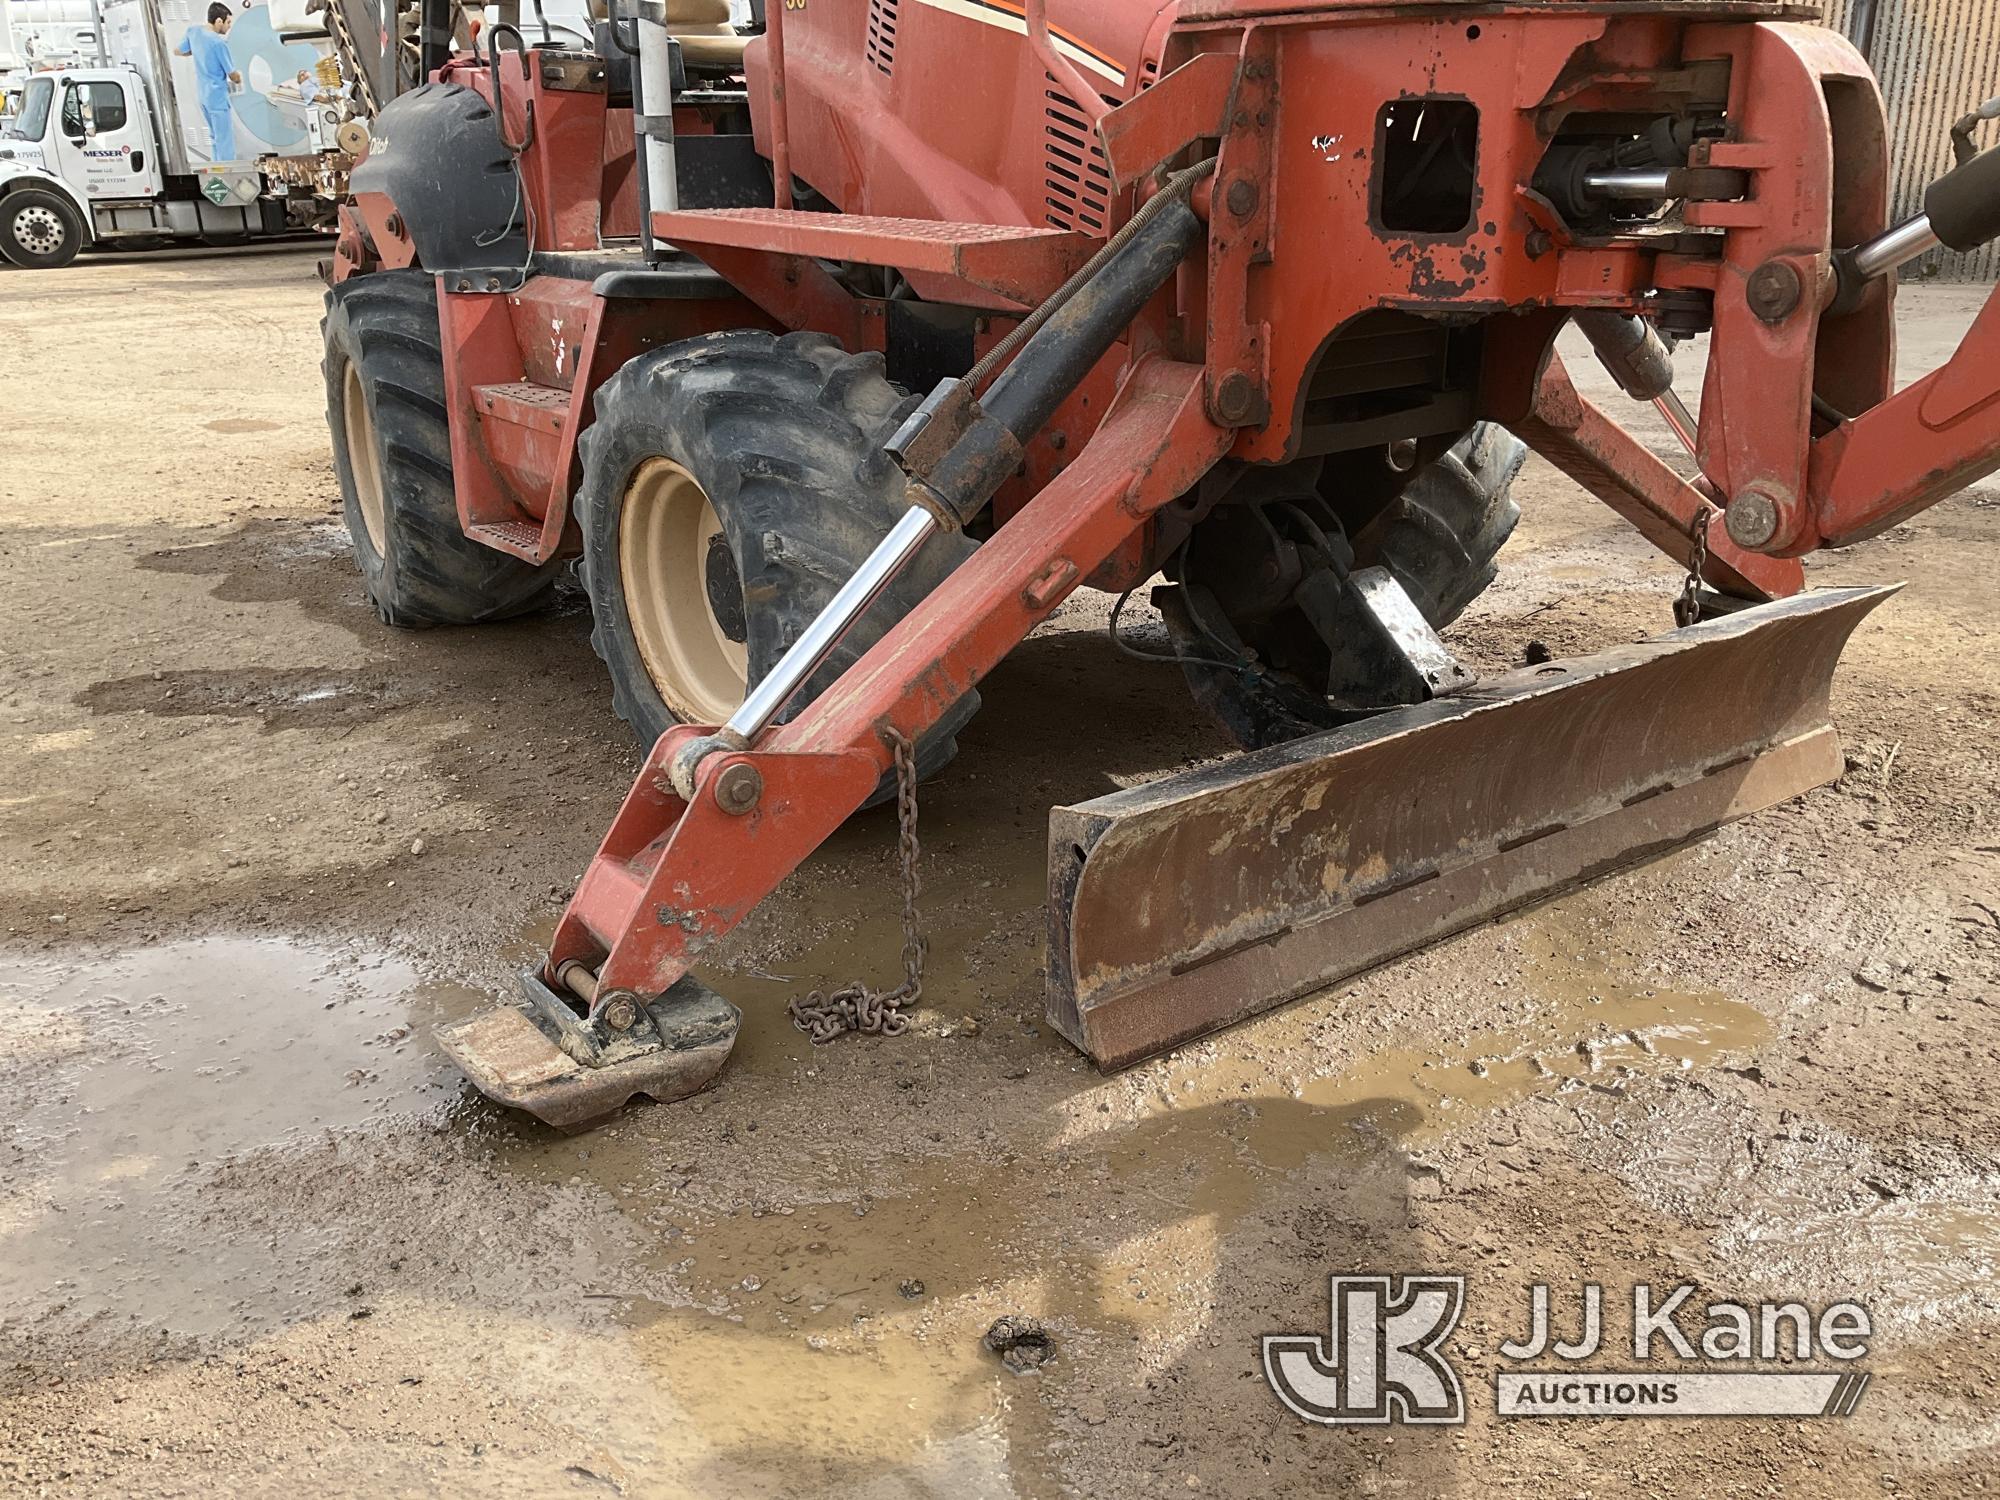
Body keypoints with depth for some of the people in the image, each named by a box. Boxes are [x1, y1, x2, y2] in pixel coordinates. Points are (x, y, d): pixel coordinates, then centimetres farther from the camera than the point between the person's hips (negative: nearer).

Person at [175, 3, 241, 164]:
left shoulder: (193, 31, -1)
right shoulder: (219, 43, -24)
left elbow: (177, 51, 16)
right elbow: (233, 75, -14)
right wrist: (238, 79, 9)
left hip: (202, 94, 9)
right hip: (217, 96, -9)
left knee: (214, 136, 22)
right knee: (225, 141, -2)